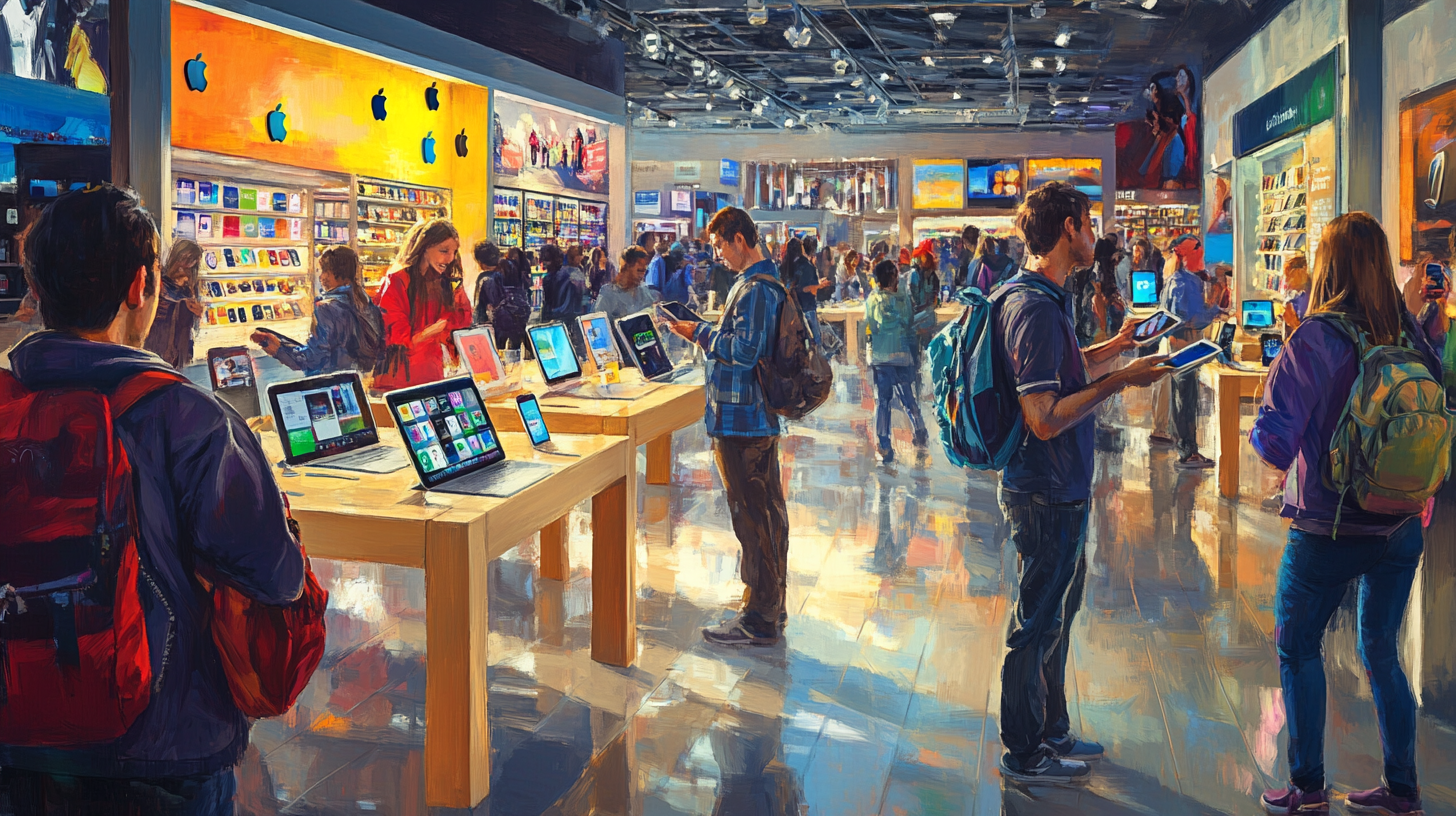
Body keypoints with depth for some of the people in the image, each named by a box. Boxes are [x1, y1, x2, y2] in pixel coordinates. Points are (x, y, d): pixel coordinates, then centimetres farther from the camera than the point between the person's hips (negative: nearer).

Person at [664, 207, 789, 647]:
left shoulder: (754, 288, -18)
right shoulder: (769, 281, 15)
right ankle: (772, 604, 27)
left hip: (740, 418, -11)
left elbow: (744, 351, -25)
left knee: (751, 516, -5)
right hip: (762, 414, 11)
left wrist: (700, 334, -13)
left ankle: (759, 620, 1)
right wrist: (708, 332, 11)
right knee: (769, 509, 16)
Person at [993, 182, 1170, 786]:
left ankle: (1052, 732, 37)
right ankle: (1023, 755, 20)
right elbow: (1044, 418, -28)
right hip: (1048, 493, -10)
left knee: (1059, 609, 22)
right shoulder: (1035, 307, -24)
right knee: (1037, 622, 4)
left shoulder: (1040, 298, 9)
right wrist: (1119, 380, -22)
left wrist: (1111, 348, 22)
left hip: (1056, 490, 10)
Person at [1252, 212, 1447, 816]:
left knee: (1297, 648, 12)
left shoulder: (1316, 338, -18)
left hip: (1329, 528, -5)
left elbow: (1274, 437, -23)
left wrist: (1269, 441, 0)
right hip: (1402, 527, 5)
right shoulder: (1409, 333, -3)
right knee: (1381, 653, 18)